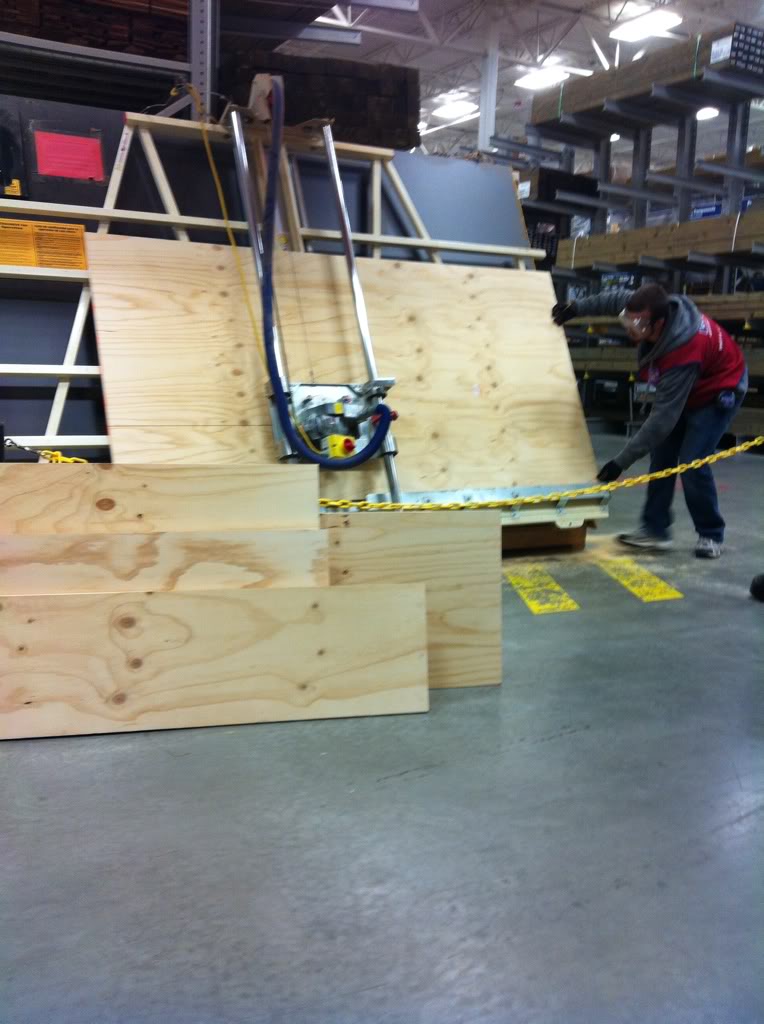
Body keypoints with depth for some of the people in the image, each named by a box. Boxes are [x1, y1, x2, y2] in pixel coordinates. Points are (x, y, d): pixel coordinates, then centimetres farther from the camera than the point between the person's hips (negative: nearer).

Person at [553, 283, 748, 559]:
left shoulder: (683, 356, -43)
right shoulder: (657, 308, -24)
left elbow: (662, 419, -40)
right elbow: (618, 297, 0)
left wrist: (621, 462, -38)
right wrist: (577, 307, -4)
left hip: (719, 391, -8)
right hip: (683, 389, 9)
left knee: (691, 463, -17)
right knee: (661, 457, 4)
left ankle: (711, 535, 3)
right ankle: (656, 529, 10)